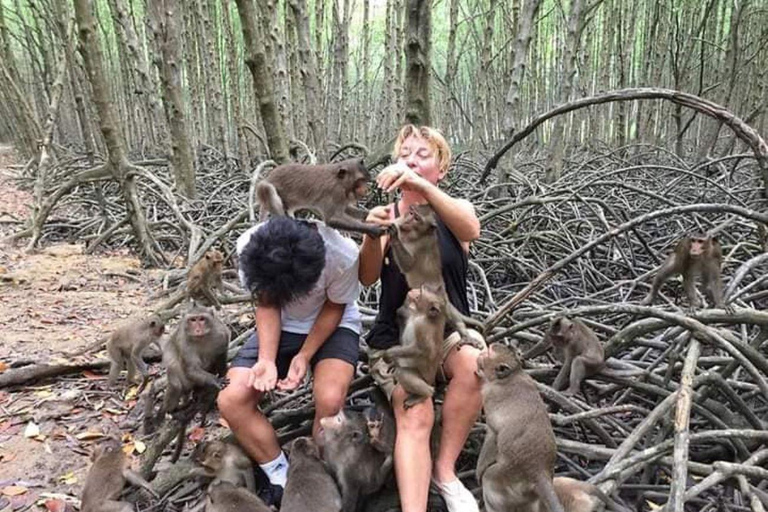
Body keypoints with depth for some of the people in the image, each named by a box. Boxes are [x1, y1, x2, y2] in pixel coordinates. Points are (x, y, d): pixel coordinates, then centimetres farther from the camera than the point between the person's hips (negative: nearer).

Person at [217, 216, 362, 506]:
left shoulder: (343, 254, -33)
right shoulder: (249, 247, -26)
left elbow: (334, 308, -14)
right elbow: (266, 305, -13)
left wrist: (305, 356, -21)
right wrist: (267, 359, -24)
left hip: (333, 326, -3)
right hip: (278, 328, 3)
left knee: (330, 400, -30)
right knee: (231, 400, -14)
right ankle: (281, 479, 5)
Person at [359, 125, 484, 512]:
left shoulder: (455, 209, 0)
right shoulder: (386, 214, 0)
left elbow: (471, 230, -26)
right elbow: (367, 278, -13)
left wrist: (421, 185, -42)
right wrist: (372, 236, -35)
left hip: (449, 327, 1)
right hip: (396, 335, 0)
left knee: (474, 365, -32)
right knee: (414, 417, -25)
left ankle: (445, 469, -13)